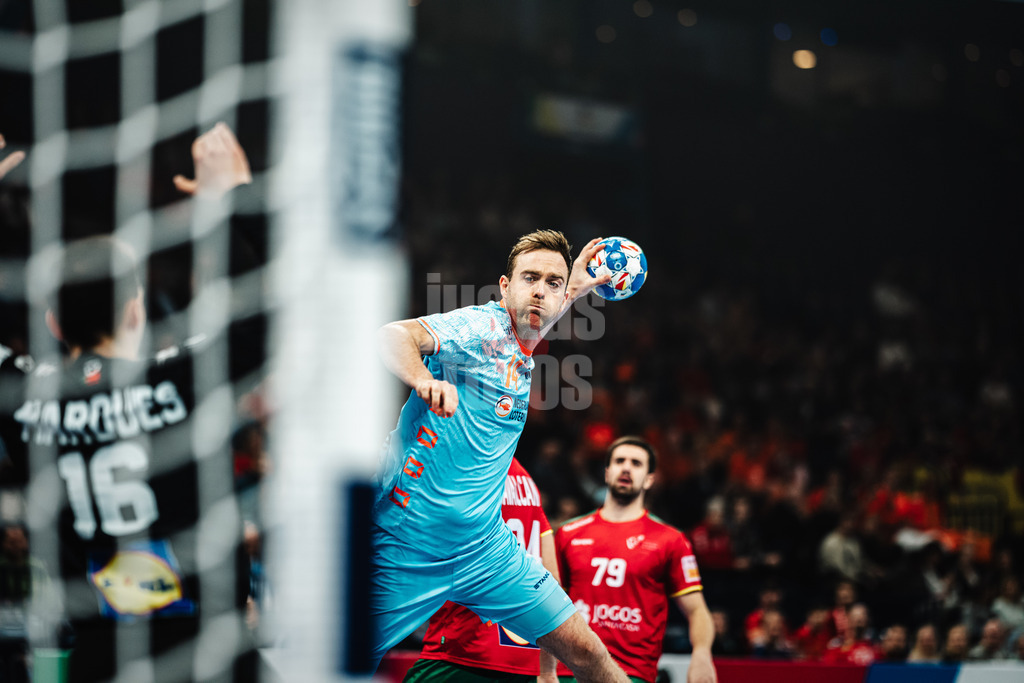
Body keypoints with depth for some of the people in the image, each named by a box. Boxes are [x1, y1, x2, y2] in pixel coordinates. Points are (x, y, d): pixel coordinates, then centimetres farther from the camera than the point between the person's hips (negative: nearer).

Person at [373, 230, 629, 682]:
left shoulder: (521, 352, 13)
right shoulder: (481, 324, -10)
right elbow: (393, 336, -28)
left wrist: (572, 292, 33)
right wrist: (423, 379, -46)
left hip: (485, 550, 7)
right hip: (404, 549, -7)